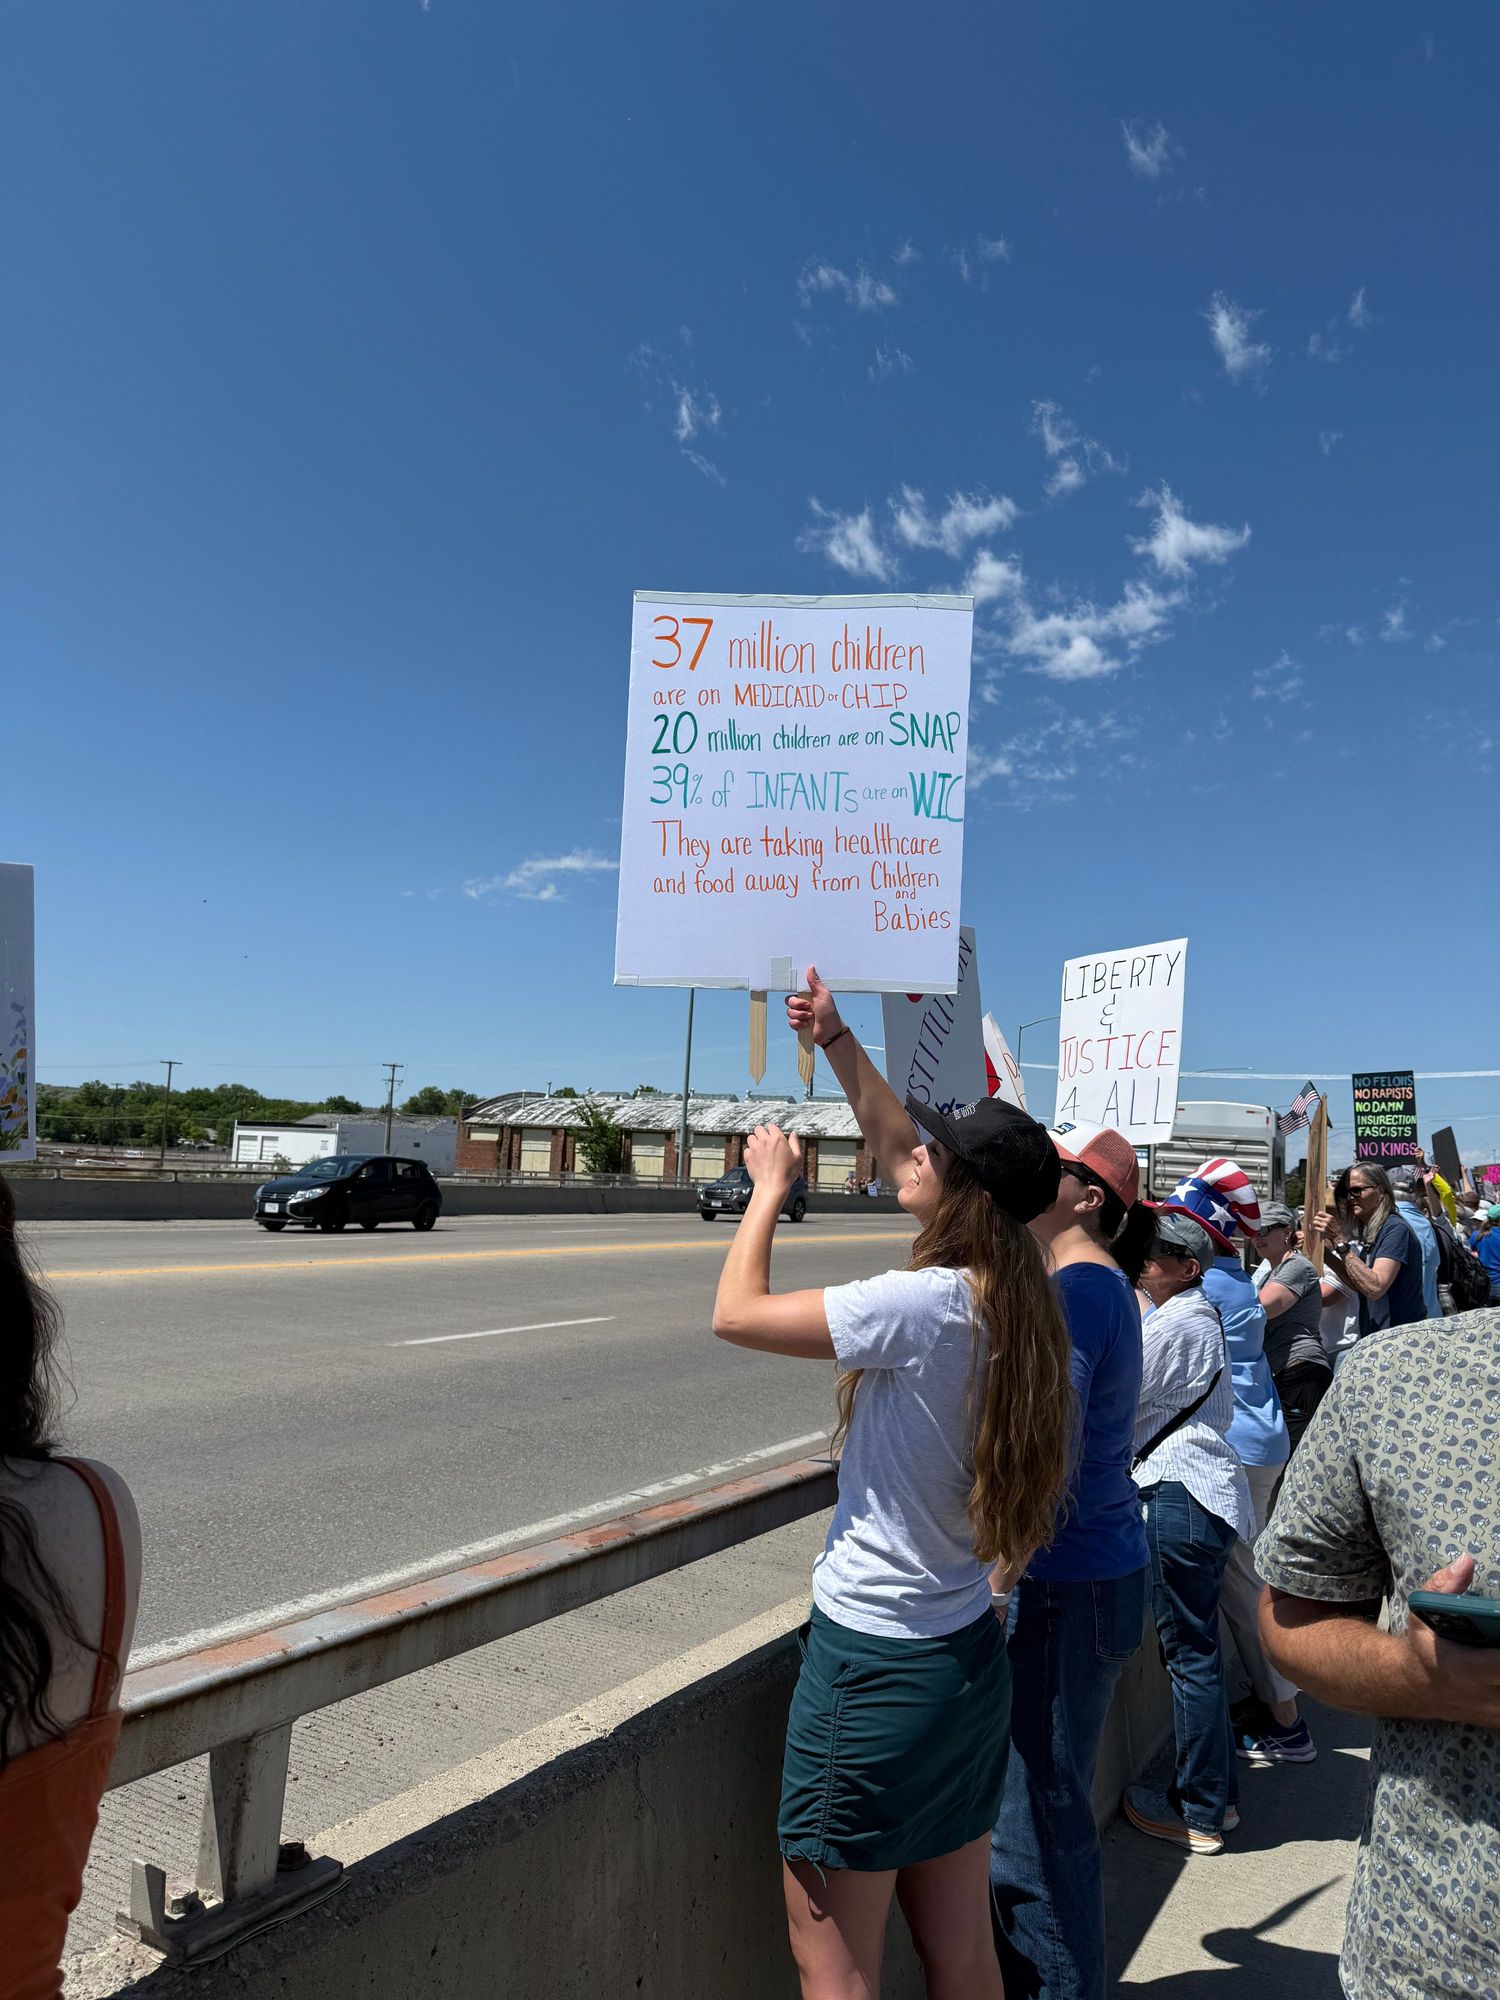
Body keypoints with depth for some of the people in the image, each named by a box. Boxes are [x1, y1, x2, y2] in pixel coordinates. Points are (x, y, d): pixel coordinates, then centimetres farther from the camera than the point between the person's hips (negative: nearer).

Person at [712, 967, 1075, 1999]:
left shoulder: (925, 1305, -24)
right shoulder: (1009, 1296, 0)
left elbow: (737, 1312, -17)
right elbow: (894, 1143, 12)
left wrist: (770, 1187, -4)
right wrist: (837, 1040, 14)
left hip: (875, 1662, -8)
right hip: (969, 1654, 8)